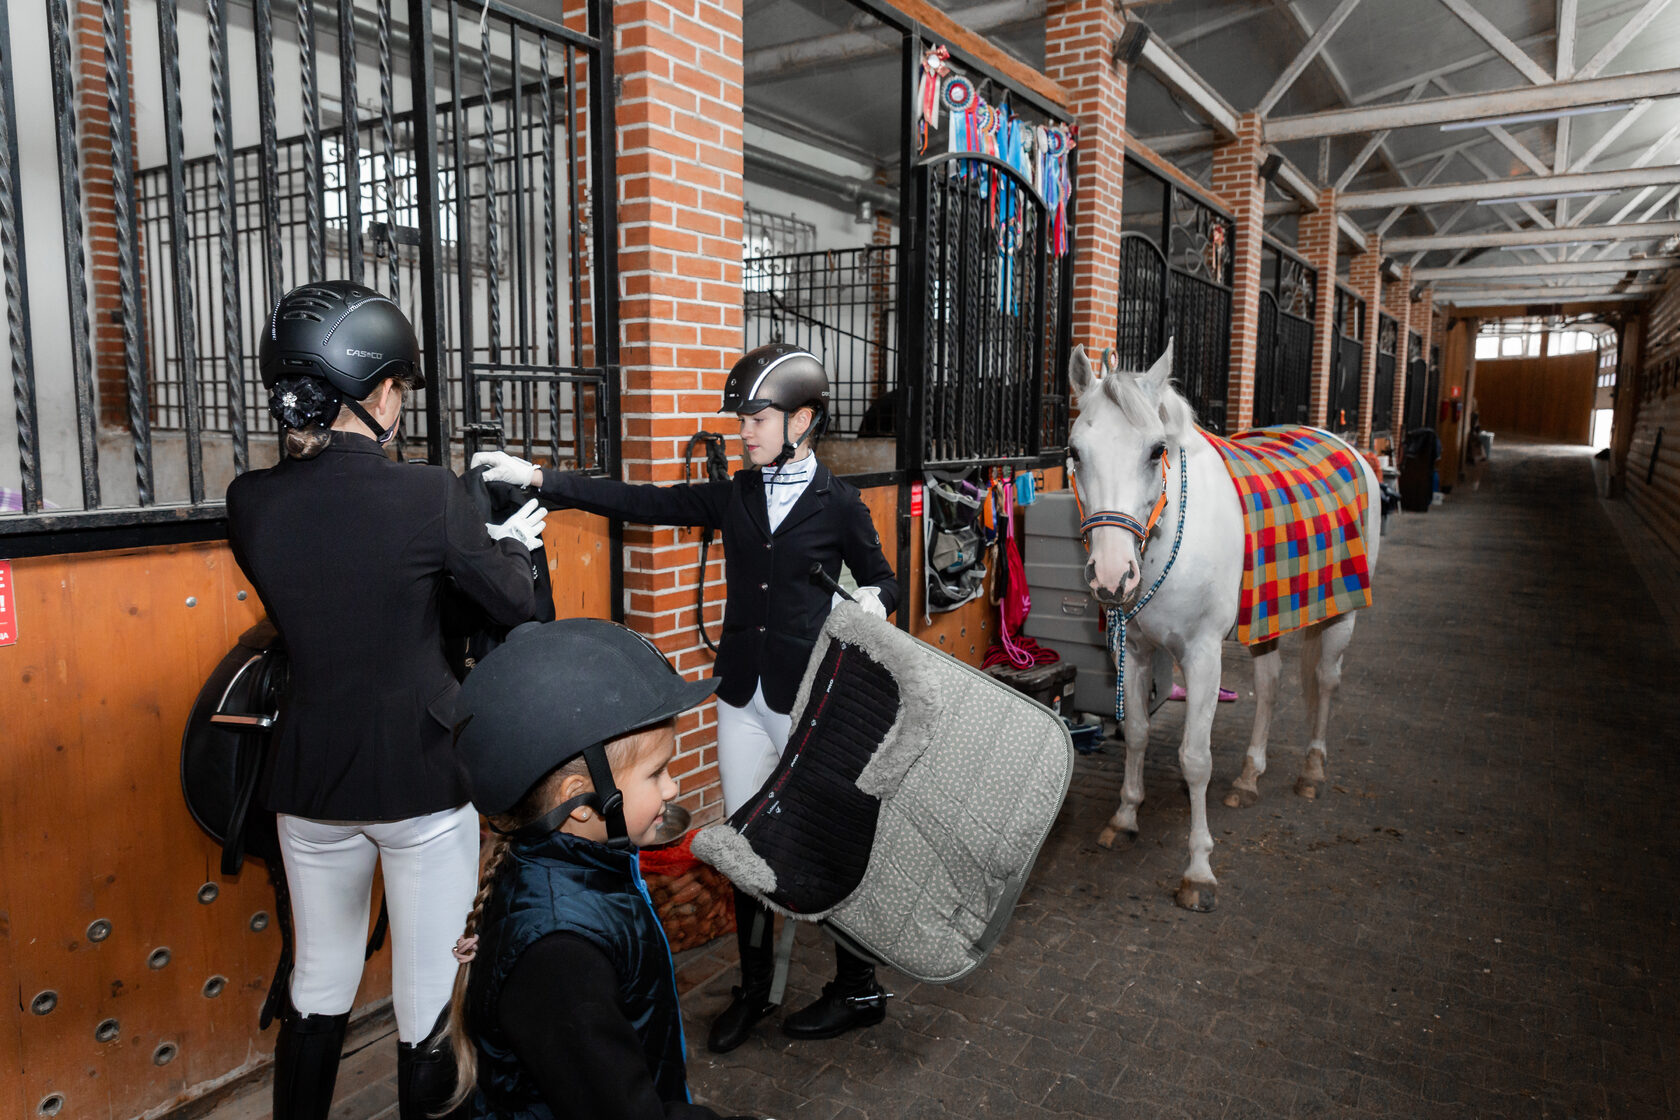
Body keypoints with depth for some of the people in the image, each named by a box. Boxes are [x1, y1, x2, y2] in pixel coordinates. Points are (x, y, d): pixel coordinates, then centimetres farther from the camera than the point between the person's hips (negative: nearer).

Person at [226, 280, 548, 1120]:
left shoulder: (252, 502, -5)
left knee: (319, 979, 23)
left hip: (310, 776, 5)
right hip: (423, 775, -5)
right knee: (430, 990, 12)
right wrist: (511, 540, 15)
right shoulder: (428, 494, -18)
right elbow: (515, 606, -6)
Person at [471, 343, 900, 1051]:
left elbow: (882, 579, 6)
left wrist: (872, 602, -18)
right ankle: (753, 989, 29)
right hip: (743, 697, 5)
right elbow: (642, 503, 0)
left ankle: (858, 992, 25)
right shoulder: (734, 496, 6)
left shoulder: (838, 504, -5)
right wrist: (536, 478, -6)